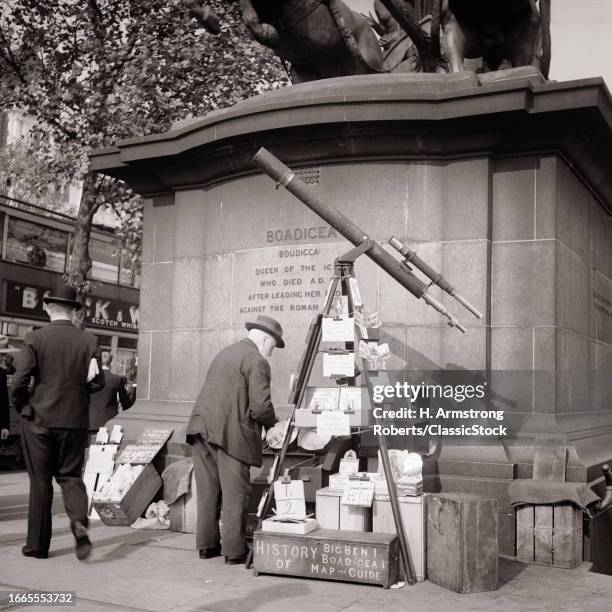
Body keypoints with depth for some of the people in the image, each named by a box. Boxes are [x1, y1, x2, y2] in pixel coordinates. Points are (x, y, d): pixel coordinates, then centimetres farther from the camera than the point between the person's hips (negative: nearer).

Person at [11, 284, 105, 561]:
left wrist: (22, 407, 5)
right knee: (70, 476, 12)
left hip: (39, 419, -1)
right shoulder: (88, 341, -2)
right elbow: (97, 382, -4)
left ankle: (37, 544, 16)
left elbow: (19, 381, -13)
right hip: (74, 421, 1)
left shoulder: (36, 339, -8)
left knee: (40, 481, 9)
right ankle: (79, 523, -14)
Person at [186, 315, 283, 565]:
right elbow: (260, 407, -14)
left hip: (202, 427, 8)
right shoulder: (256, 361, -5)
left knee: (208, 490, 14)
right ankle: (234, 551, 6)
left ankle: (206, 545, 22)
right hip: (229, 432, -8)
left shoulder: (225, 353, 23)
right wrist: (272, 421, 7)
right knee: (235, 493, 1)